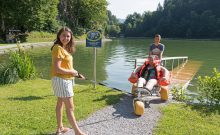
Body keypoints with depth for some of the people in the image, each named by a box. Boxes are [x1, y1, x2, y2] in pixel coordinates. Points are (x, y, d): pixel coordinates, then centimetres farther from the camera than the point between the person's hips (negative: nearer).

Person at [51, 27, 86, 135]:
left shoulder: (64, 48, 10)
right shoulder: (58, 48, -19)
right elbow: (57, 69, -25)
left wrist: (76, 74, 5)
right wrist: (72, 72, -14)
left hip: (66, 79, 10)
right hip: (61, 80, -10)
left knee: (60, 103, 20)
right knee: (70, 107, -2)